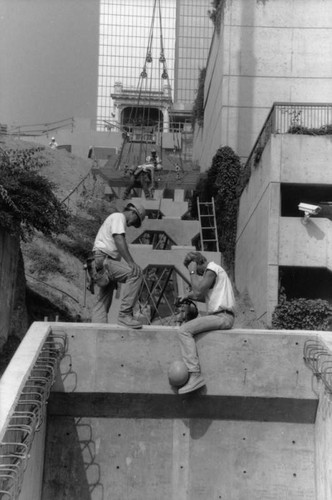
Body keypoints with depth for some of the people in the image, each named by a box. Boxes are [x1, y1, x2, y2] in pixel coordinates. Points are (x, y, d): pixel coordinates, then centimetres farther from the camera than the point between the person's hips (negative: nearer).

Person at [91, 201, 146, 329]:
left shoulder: (115, 218, 29)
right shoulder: (119, 217, -2)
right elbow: (119, 240, -18)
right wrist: (131, 263, -27)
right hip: (104, 260, -11)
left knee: (103, 302, 6)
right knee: (135, 273, -26)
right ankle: (125, 314, -28)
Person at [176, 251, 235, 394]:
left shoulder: (212, 269, -9)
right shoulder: (213, 270, 22)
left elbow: (198, 292, -19)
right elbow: (205, 296, 28)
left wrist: (192, 272, -8)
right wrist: (189, 296, 14)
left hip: (222, 316, -11)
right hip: (219, 316, 11)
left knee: (184, 331, -21)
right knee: (185, 325, 23)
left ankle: (195, 375, -27)